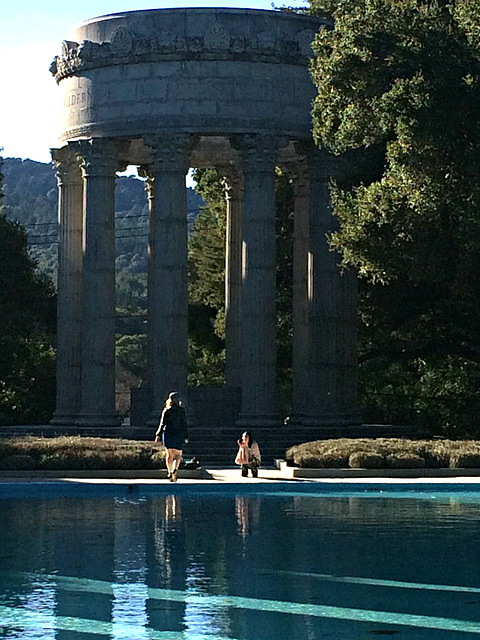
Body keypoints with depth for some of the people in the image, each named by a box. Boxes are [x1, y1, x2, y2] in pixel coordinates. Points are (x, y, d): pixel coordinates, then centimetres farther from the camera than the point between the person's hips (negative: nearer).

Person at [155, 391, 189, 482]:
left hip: (168, 433, 1)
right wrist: (186, 436, 1)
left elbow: (162, 424, -1)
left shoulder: (166, 411, 1)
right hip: (178, 434, -1)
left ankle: (169, 471, -2)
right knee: (178, 454, 5)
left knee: (169, 454, 8)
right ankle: (175, 469, -20)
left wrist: (158, 434, 5)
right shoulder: (181, 411, -3)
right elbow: (184, 424, -4)